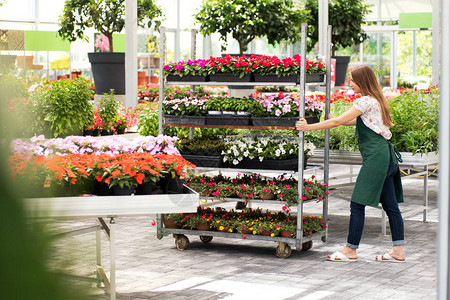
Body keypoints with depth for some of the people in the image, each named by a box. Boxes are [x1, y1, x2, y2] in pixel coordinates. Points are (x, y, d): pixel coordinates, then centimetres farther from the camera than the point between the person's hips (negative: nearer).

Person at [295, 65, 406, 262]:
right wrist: (336, 121, 24)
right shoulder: (374, 100, 17)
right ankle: (398, 251, 10)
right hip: (386, 156, 10)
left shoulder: (366, 101, -11)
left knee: (357, 203, -5)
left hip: (376, 156, -10)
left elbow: (337, 122, -11)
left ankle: (350, 250, 0)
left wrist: (309, 127, -5)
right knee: (390, 205, 8)